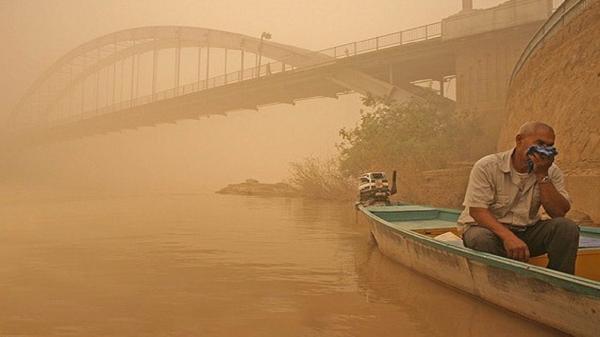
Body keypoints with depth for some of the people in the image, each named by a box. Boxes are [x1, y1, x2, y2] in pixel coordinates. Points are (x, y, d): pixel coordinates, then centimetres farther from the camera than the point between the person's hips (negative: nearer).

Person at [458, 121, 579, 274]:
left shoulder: (551, 171, 1)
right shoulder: (487, 167, -13)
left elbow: (559, 213, -11)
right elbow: (476, 210, -21)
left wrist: (542, 175, -20)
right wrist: (508, 236, -35)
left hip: (526, 231, 4)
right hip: (489, 228, -4)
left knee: (567, 227, -19)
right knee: (481, 238, -37)